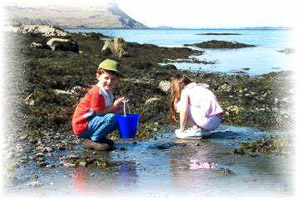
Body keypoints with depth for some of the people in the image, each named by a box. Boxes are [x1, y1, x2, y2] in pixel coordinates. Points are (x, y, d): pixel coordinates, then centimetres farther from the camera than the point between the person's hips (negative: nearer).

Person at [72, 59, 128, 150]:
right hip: (82, 126, -10)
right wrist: (114, 105, -17)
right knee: (111, 118, -28)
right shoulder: (97, 92, -20)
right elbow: (98, 112, -22)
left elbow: (107, 109, 8)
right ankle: (93, 141, -16)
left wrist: (118, 109, -8)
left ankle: (100, 137, 7)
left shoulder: (108, 93, 11)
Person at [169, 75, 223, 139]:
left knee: (180, 105, 0)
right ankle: (203, 130, 14)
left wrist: (181, 129, -3)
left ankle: (195, 130, -1)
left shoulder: (185, 91, 1)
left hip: (208, 120, -9)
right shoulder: (198, 88, 25)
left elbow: (183, 110, -12)